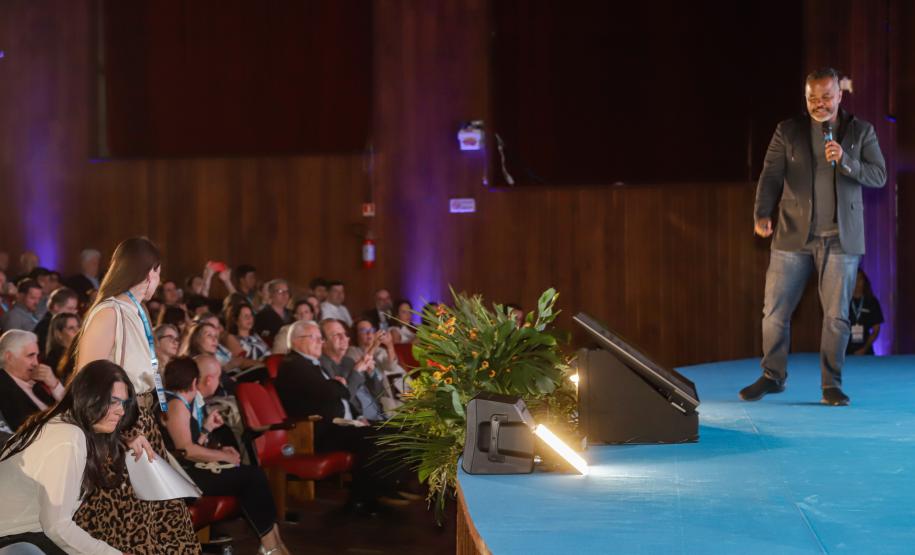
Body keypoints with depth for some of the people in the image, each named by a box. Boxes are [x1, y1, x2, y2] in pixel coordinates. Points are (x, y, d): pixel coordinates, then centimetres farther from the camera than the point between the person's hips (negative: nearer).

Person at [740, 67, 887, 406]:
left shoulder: (861, 132, 5)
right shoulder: (787, 132, 4)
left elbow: (879, 176, -1)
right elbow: (770, 177, -3)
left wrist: (844, 160, -18)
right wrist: (762, 214, -20)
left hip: (840, 239, -1)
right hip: (793, 237, 1)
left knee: (836, 315, 1)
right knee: (774, 311, 2)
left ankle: (831, 385, 11)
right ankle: (772, 376, 17)